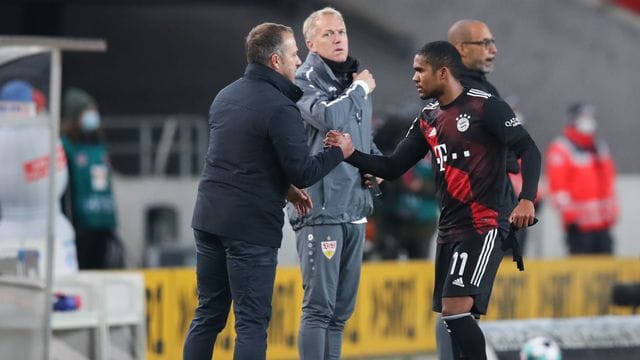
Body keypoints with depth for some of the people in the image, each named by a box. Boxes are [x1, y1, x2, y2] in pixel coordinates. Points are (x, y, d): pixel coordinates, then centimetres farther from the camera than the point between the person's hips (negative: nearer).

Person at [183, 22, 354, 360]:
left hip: (208, 219, 8)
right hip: (252, 228, -7)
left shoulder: (226, 96, 13)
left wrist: (283, 188, 18)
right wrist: (339, 152, 2)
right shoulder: (280, 108, -13)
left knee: (208, 315, 13)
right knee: (251, 321, -4)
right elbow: (304, 173, -15)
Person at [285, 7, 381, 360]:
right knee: (319, 303, -11)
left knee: (342, 306, 10)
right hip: (321, 208, -8)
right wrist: (360, 90, -9)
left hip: (354, 208, 8)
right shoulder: (305, 81, -6)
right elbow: (328, 116, -26)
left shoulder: (355, 81, 17)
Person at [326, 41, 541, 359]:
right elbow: (392, 168, 14)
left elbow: (528, 151, -11)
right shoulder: (428, 120, 14)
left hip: (481, 228, -8)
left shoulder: (484, 107, -8)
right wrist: (350, 154, -1)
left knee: (456, 309, -20)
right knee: (453, 316, 7)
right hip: (448, 231, 8)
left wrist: (527, 199, -25)